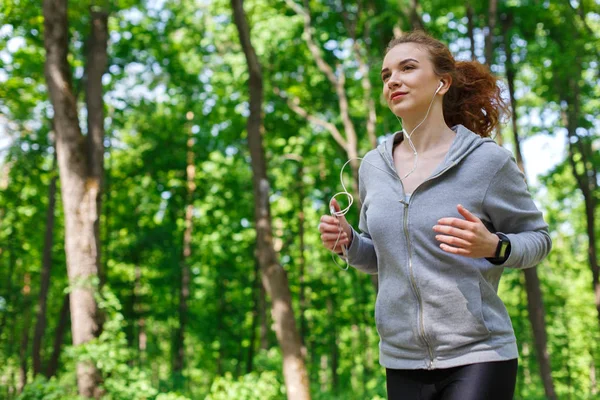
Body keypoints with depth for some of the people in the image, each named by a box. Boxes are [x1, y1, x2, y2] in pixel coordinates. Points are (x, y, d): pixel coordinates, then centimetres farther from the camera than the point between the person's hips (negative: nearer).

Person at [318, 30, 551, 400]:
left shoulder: (487, 160, -8)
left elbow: (538, 238, 0)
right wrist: (348, 242, -4)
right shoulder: (373, 166, 5)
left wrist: (494, 247, -20)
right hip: (402, 359, 4)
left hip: (476, 356, -4)